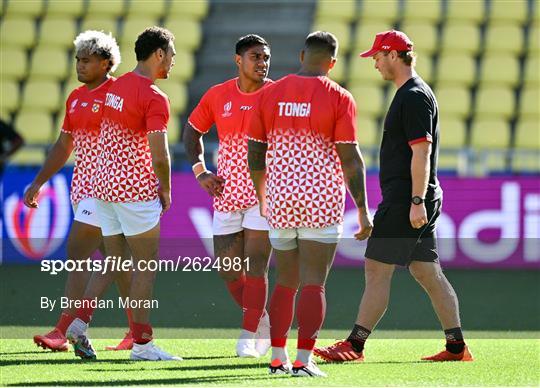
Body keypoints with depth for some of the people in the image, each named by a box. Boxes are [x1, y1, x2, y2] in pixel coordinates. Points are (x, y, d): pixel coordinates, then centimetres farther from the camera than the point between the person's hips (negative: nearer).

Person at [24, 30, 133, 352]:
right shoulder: (76, 98, 14)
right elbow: (63, 146, 22)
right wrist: (39, 183, 18)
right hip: (83, 187, 8)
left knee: (77, 253, -13)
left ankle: (63, 331, -14)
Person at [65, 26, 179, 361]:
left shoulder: (115, 87, 11)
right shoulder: (155, 98, -14)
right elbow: (159, 154, -19)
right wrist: (166, 189, -3)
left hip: (105, 183, 8)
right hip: (136, 189, -8)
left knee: (112, 263, 15)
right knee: (146, 264, 0)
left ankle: (80, 321, 2)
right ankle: (142, 343, 1)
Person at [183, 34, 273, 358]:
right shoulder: (218, 95, 4)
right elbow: (193, 130, 18)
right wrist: (200, 171, 6)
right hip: (227, 194, 4)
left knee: (255, 267, -9)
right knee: (227, 269, 5)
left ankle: (248, 337, -2)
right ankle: (261, 321, 26)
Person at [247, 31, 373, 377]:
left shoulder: (269, 94, 6)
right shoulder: (339, 98, -5)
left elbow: (255, 154, 9)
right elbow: (350, 158, -8)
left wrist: (262, 198, 24)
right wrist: (363, 210, -4)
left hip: (280, 199, 4)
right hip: (322, 201, -4)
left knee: (285, 283, 15)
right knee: (314, 284, -3)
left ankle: (278, 358, 14)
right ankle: (304, 360, -9)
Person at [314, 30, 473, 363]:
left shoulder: (414, 96, -13)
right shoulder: (412, 93, 19)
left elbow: (421, 152, -20)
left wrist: (417, 202, -24)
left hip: (405, 200, -10)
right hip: (411, 200, 10)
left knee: (378, 269, -8)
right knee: (427, 272, 10)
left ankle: (355, 345, -7)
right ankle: (457, 346, 10)